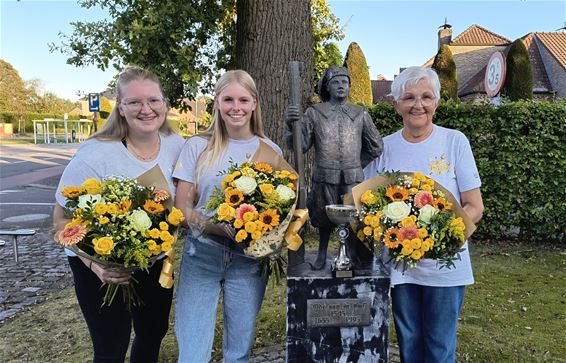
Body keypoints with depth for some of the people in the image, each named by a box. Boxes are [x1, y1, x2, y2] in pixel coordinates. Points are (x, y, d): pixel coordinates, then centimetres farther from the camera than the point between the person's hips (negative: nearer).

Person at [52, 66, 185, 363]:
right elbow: (62, 218, -16)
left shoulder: (177, 145, -9)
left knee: (154, 334, 22)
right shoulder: (94, 155, -24)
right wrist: (94, 263, -29)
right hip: (103, 268, -5)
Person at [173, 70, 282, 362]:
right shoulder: (198, 147, -1)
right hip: (202, 253, -1)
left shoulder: (270, 151, 3)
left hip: (249, 258, 1)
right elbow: (182, 207, -1)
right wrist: (216, 226, -19)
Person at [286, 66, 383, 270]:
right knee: (324, 219, 12)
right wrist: (291, 124, -18)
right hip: (324, 178, 0)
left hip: (353, 179, 1)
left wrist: (356, 164, 13)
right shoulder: (314, 113, 4)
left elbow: (376, 146, 15)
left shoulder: (360, 114, 8)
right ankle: (322, 255, 33)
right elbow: (300, 145, -3)